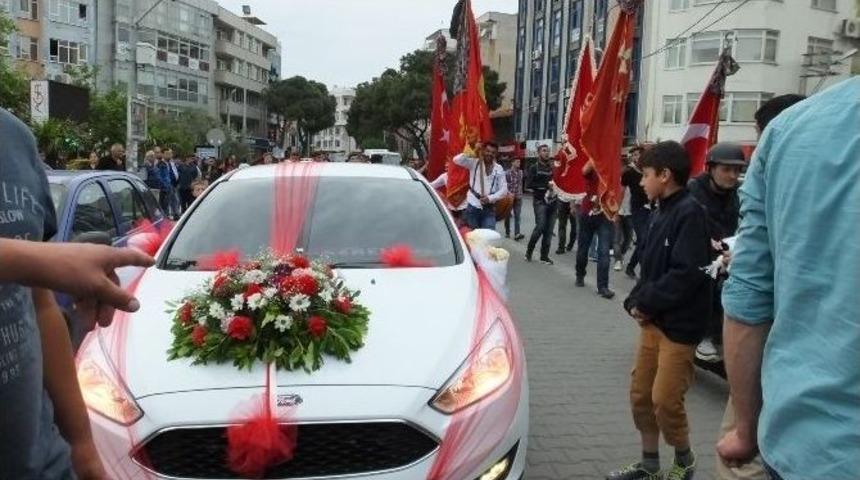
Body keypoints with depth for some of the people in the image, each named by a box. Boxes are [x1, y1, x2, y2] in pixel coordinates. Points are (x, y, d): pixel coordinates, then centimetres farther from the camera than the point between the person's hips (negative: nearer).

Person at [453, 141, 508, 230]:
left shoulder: (499, 169, 5)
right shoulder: (474, 163, 0)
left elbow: (504, 189, 1)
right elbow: (457, 160, -13)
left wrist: (490, 198, -12)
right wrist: (473, 152, -19)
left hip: (489, 209, 1)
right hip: (473, 207, -1)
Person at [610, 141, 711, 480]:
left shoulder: (689, 212, -15)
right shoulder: (663, 211, 12)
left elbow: (687, 273, -23)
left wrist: (645, 303, -14)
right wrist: (636, 302, -1)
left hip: (679, 324, -8)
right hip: (653, 319, 8)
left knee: (665, 400, -2)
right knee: (640, 394, 12)